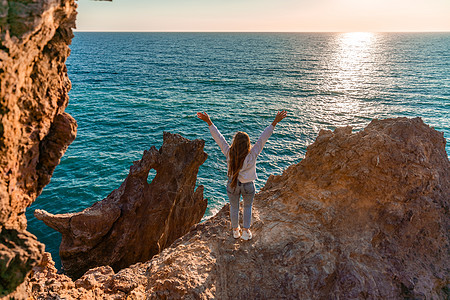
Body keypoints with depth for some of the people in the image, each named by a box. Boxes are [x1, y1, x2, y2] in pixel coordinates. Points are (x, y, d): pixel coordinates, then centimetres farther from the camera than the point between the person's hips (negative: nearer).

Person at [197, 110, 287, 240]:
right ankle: (246, 231, 37)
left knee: (234, 207, 26)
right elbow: (263, 138, -31)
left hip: (232, 185, 1)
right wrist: (275, 122, -29)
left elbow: (218, 137, -23)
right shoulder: (252, 155, -30)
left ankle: (235, 230, 45)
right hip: (248, 186, -1)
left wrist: (209, 122, -18)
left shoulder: (229, 154, -27)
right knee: (248, 206, 28)